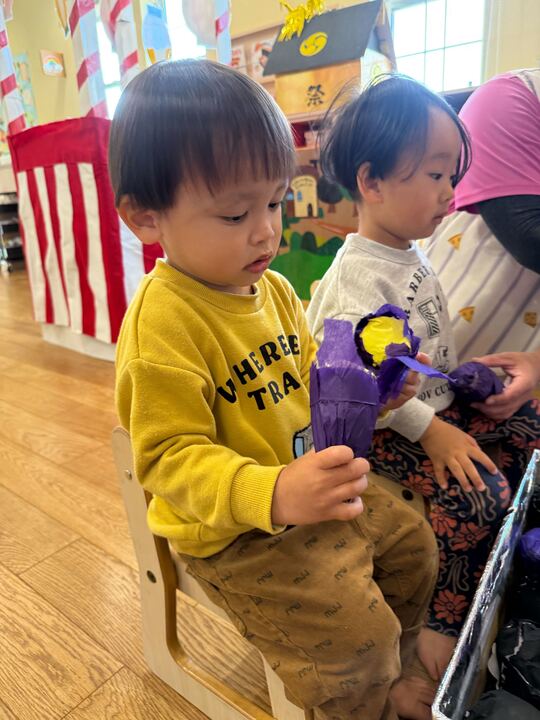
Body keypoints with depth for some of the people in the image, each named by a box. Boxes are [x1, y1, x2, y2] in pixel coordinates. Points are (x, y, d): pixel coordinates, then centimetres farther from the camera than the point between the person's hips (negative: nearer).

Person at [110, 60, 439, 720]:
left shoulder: (272, 289, 1)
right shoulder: (162, 322, -27)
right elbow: (173, 457, -26)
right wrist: (273, 494, -40)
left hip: (310, 491, 9)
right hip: (233, 532, -8)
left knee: (412, 542, 18)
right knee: (356, 632, -10)